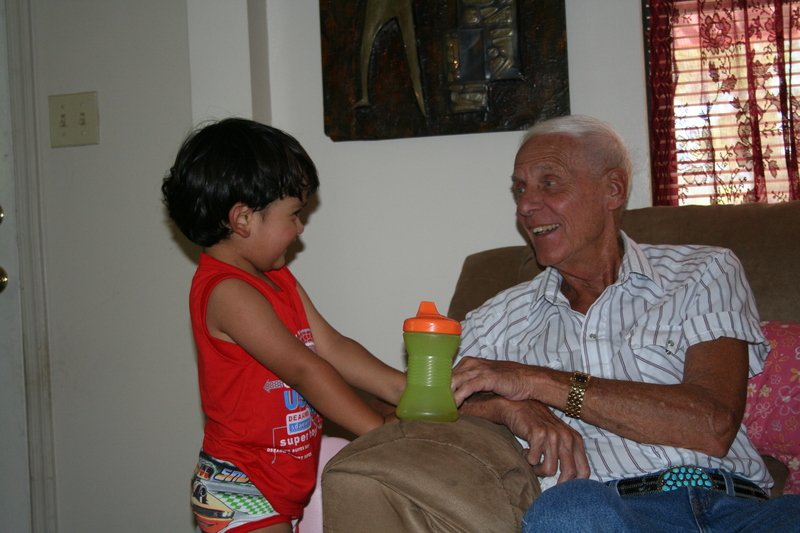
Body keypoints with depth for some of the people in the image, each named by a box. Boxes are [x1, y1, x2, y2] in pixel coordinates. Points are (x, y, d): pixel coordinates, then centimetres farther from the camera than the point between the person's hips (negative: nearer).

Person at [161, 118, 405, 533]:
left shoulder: (278, 280, 10)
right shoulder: (226, 292, -21)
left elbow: (332, 348, 5)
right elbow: (304, 369, -25)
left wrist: (407, 389, -6)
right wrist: (380, 429, -24)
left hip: (289, 482, 9)